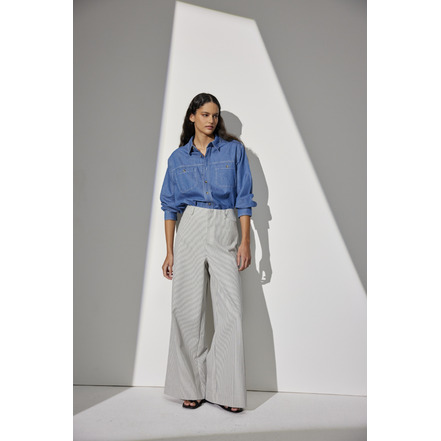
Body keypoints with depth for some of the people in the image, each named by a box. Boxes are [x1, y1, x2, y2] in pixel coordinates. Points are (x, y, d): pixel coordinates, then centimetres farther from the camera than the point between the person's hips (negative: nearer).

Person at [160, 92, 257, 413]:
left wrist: (245, 241, -5)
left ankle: (226, 390, 13)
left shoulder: (234, 149, 7)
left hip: (225, 230, -1)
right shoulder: (178, 158, 10)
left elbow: (243, 198, 3)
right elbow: (171, 206, 8)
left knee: (230, 311, -3)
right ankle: (193, 386, 20)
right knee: (188, 309, 2)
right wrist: (170, 251, 3)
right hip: (190, 230, 1)